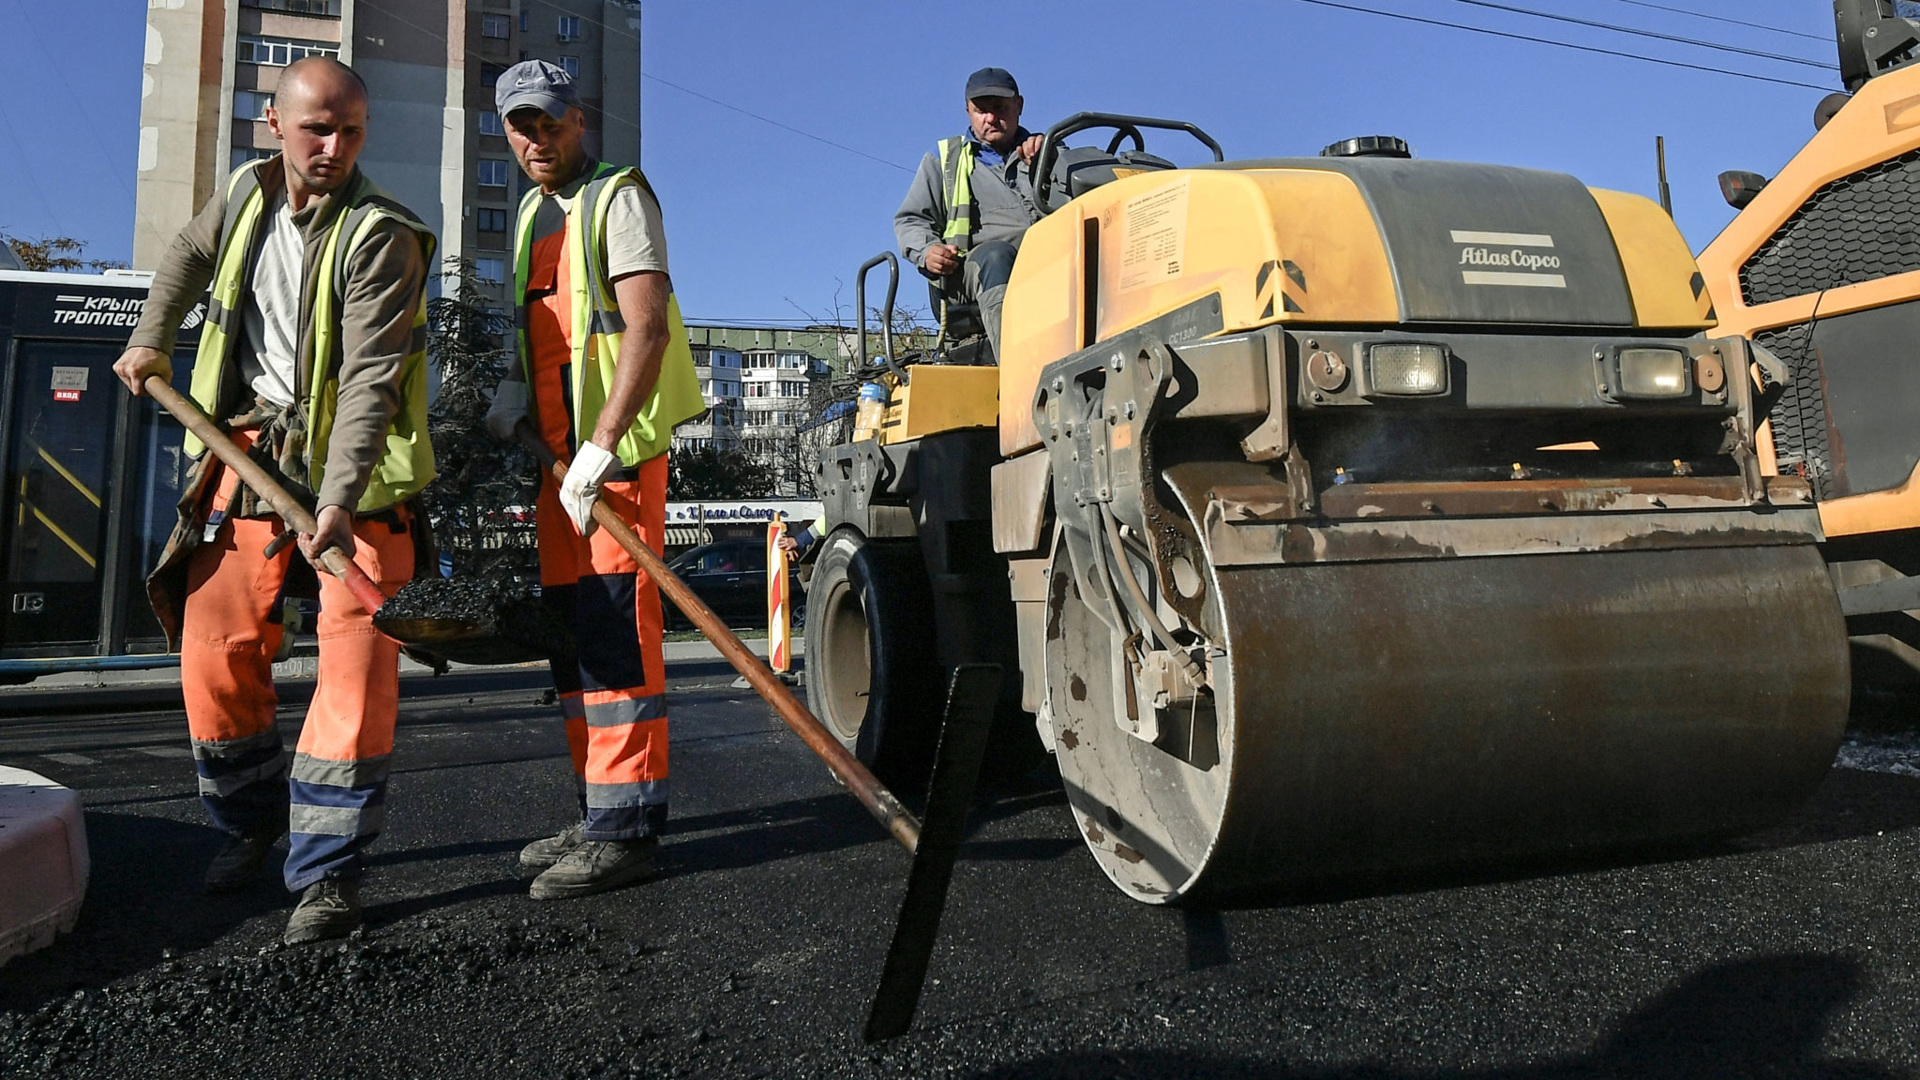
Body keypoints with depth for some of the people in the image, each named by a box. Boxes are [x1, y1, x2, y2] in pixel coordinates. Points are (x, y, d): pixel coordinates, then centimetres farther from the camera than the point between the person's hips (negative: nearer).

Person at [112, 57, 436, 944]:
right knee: (215, 646, 6)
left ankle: (327, 870, -4)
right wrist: (152, 339, 26)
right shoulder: (245, 195, 6)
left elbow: (370, 378, -24)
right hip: (250, 444, 6)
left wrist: (339, 498, -32)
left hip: (353, 459, -5)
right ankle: (251, 821, 28)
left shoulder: (380, 235, -14)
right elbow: (187, 256, 31)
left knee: (354, 655, -13)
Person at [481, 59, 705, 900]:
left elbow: (646, 327, -18)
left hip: (617, 449, -9)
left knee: (613, 629, -12)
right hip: (556, 451, 9)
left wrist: (603, 444, -25)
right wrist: (515, 389, 9)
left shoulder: (618, 197, -5)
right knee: (570, 632, 9)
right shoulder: (532, 214, 22)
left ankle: (625, 831, -7)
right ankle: (599, 817, 19)